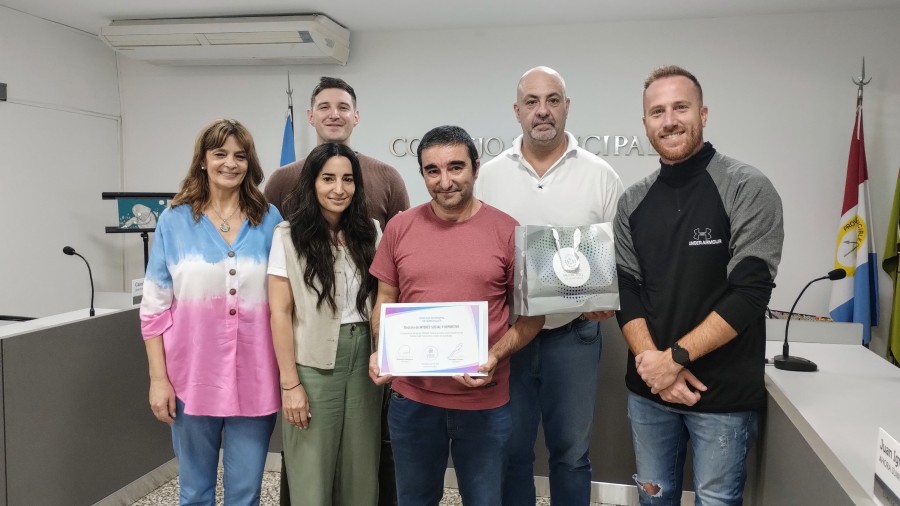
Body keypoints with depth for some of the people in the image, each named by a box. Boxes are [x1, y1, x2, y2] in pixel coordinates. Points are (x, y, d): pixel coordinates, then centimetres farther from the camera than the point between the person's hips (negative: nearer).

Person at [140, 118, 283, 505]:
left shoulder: (270, 220, 1)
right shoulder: (175, 221, 0)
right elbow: (155, 307, 1)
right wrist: (158, 378, -3)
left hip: (254, 381, 0)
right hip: (192, 378, 0)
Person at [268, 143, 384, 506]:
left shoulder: (370, 232, 6)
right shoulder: (289, 235, -5)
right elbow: (280, 313, -8)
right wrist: (290, 383, -11)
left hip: (364, 357, 4)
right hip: (313, 363, -3)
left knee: (361, 470, 12)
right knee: (313, 473, 6)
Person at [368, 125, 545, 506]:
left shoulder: (507, 231, -7)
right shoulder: (400, 227, -1)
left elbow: (532, 313, -2)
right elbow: (385, 301, 8)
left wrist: (496, 356, -18)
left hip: (484, 401, -1)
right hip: (412, 397, 2)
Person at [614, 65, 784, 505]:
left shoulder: (748, 190, -9)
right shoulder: (633, 202, 4)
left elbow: (749, 293, -16)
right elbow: (625, 291, 1)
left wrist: (675, 357, -18)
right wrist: (651, 360, -13)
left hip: (724, 391, -4)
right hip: (648, 386, 4)